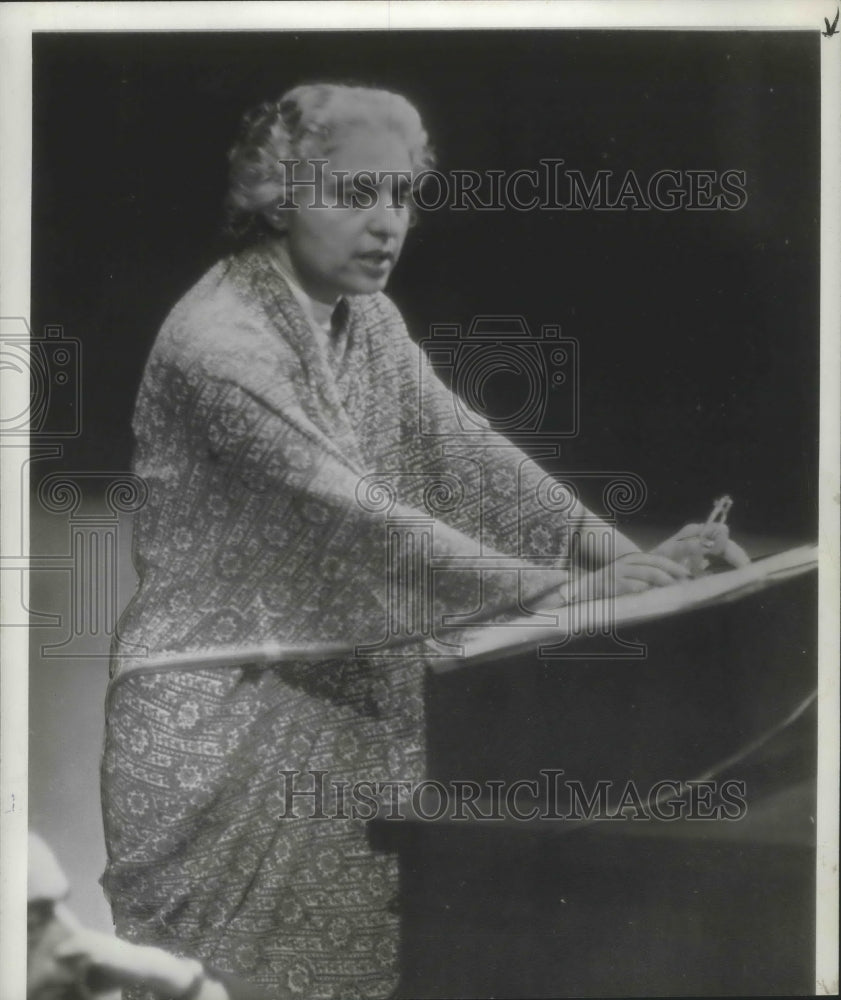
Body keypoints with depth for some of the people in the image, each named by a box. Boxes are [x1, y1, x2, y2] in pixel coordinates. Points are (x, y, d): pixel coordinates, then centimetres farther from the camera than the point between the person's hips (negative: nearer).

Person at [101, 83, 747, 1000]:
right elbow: (356, 519, -27)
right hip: (216, 704, -7)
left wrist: (617, 556, -15)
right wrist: (550, 589, -31)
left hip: (322, 673, 7)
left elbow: (464, 451, -2)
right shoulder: (220, 340, -19)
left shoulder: (367, 320, 7)